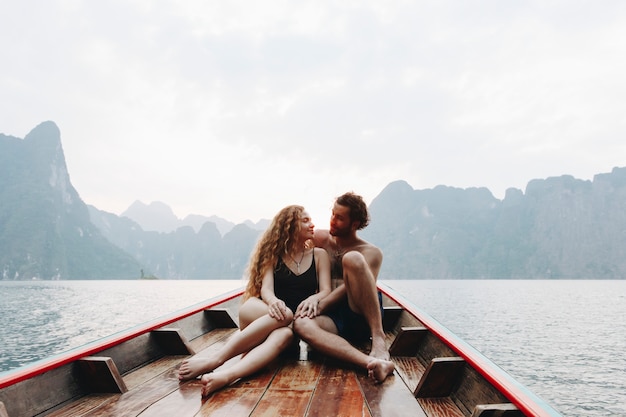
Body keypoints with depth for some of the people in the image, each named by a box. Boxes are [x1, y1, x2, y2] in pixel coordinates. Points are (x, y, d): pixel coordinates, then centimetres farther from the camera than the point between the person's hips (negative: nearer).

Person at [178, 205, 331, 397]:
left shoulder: (319, 255, 12)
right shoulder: (274, 253, 9)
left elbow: (326, 291, 2)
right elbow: (266, 288, -6)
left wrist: (313, 298, -23)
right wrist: (273, 301, -30)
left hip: (292, 323, 0)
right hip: (257, 313, 0)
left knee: (284, 334, -38)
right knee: (284, 315, -37)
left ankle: (224, 376, -59)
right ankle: (217, 359, -42)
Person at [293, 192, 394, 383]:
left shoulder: (371, 252, 6)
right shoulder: (319, 239, 17)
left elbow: (352, 286, -9)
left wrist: (320, 304, -20)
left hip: (363, 317, -2)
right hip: (334, 320, 3)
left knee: (352, 259, -28)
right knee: (301, 324, -35)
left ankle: (378, 339, -32)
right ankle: (372, 362, -51)